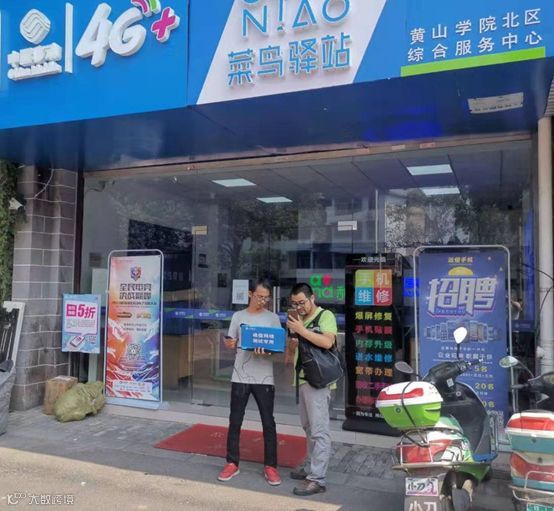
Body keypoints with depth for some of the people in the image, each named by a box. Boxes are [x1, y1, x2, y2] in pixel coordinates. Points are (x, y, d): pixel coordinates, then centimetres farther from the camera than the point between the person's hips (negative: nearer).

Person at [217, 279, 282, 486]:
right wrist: (228, 343, -14)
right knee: (235, 421, 8)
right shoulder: (238, 316, 5)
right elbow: (230, 344, 10)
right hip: (240, 377, 1)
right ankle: (232, 463, 22)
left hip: (264, 378, -1)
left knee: (268, 423, 4)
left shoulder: (273, 318, 2)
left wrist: (266, 351, -21)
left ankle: (270, 466, 16)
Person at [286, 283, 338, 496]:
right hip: (303, 379, 8)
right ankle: (310, 467, 27)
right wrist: (291, 345, 0)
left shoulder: (325, 316, -6)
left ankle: (317, 479, -5)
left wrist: (301, 330, -21)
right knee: (309, 428, 16)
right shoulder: (299, 321, 17)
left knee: (319, 430, -6)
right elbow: (290, 354, 23)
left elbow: (327, 342, -23)